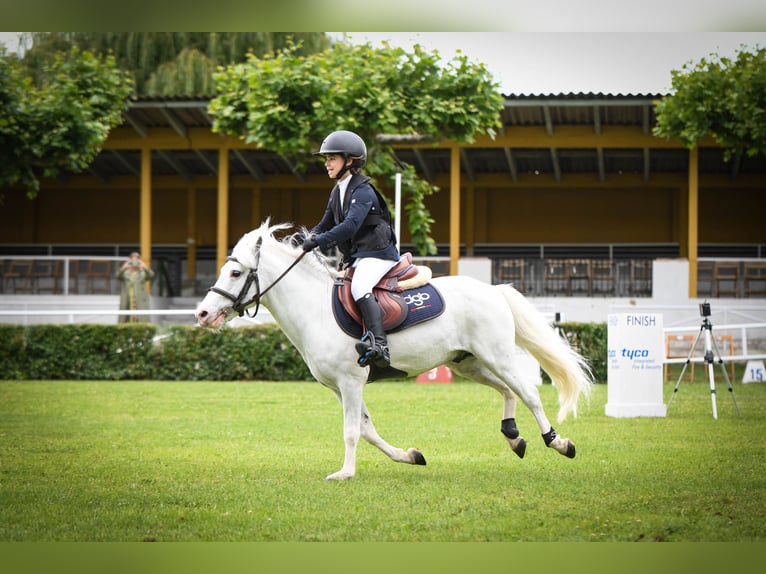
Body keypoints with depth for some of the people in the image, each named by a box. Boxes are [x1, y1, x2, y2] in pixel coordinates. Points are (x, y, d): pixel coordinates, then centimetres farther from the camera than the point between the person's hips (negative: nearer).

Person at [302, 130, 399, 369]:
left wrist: (319, 241, -30)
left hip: (377, 253, -11)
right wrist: (309, 238, 2)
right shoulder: (337, 192, 15)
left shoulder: (363, 191, -14)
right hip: (354, 258, 11)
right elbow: (326, 224, 23)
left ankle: (379, 345, -47)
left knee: (359, 287, -34)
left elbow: (350, 225, -27)